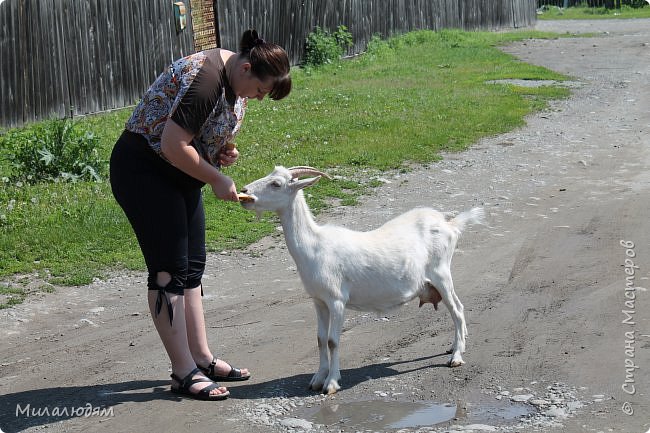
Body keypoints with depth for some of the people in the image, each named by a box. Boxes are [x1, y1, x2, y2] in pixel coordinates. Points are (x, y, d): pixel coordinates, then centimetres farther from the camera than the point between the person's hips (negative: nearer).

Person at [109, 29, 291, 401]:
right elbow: (173, 145, -28)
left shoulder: (234, 81, 3)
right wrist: (217, 179, -17)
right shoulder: (205, 80, -27)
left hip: (178, 174, 10)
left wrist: (224, 150, -1)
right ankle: (184, 372, 0)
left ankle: (202, 358, 18)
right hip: (144, 171, -10)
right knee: (170, 271, -7)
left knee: (192, 267, 10)